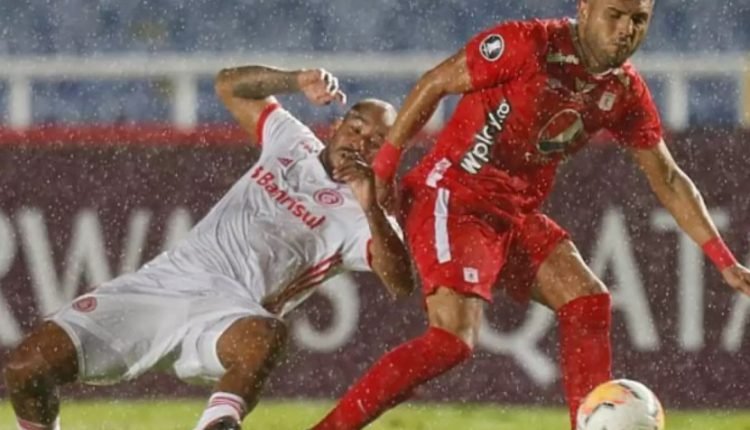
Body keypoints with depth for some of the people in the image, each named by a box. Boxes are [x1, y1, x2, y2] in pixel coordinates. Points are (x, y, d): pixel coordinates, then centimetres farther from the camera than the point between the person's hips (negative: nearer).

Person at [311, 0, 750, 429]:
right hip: (452, 195, -7)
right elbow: (435, 84, -11)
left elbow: (668, 179, 10)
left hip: (517, 212, 7)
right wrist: (383, 168, -11)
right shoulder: (529, 45, -18)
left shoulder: (626, 93, 2)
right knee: (454, 340, -21)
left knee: (588, 300, -8)